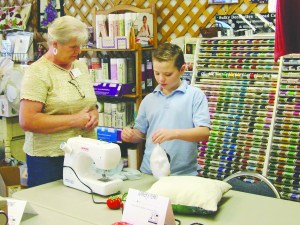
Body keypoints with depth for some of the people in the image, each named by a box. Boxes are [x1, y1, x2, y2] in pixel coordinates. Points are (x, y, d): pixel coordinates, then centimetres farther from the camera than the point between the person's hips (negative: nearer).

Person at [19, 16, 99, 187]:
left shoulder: (81, 67, 10)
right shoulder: (38, 72, -10)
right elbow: (27, 121, -19)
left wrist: (94, 114, -3)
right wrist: (74, 120, -18)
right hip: (49, 159, -6)